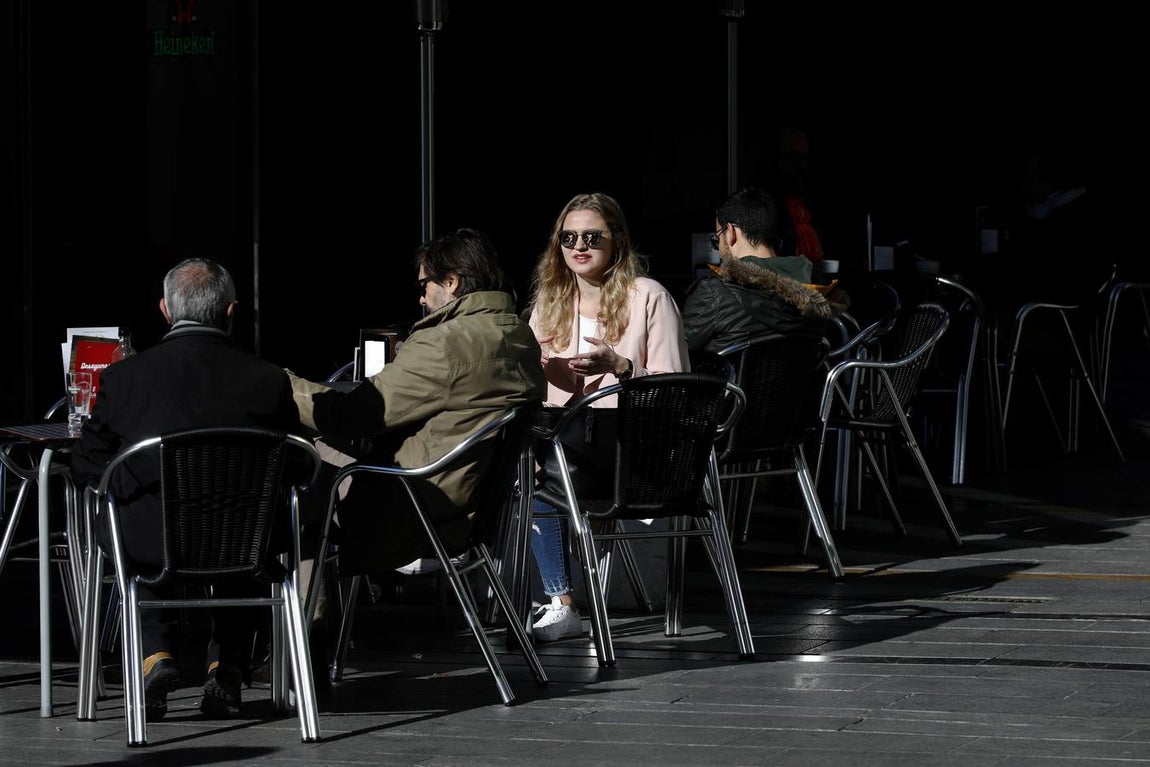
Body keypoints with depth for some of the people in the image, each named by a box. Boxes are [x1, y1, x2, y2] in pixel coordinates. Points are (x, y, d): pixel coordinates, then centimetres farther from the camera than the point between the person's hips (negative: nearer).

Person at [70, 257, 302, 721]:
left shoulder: (124, 377, -8)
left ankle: (156, 654, 14)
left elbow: (87, 468, 2)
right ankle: (226, 670, 23)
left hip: (151, 547, 0)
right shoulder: (269, 379, -6)